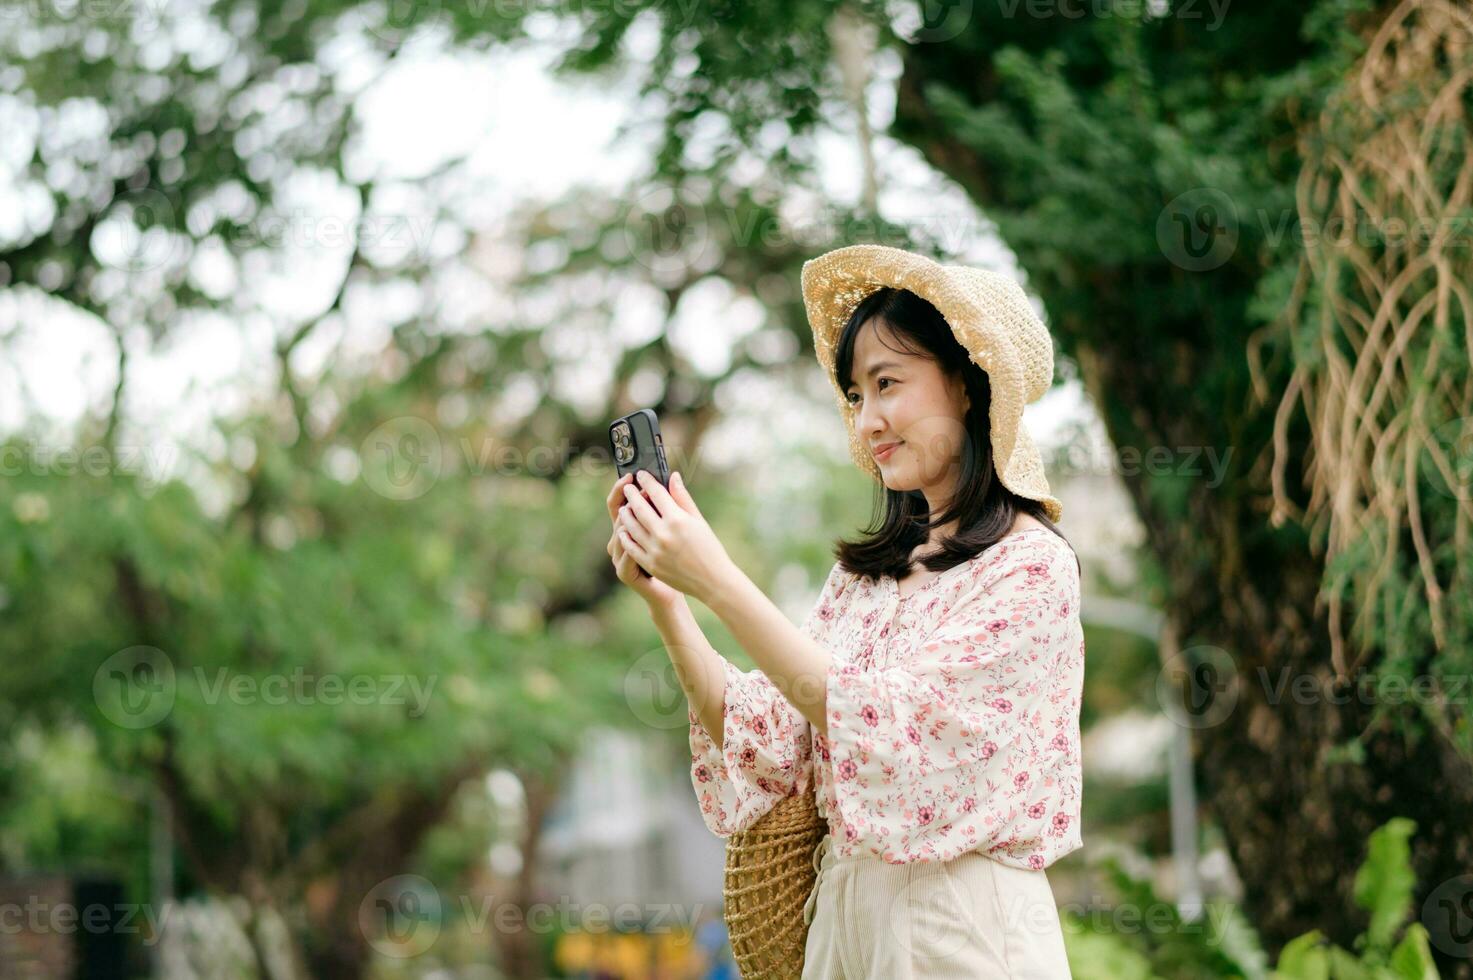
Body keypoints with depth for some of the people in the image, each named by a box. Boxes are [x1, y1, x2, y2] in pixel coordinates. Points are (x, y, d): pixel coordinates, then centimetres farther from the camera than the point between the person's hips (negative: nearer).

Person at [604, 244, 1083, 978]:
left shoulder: (1031, 566, -11)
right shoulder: (867, 570, 10)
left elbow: (884, 727, -22)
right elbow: (769, 740, 2)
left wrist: (717, 582, -24)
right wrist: (666, 604, -8)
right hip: (845, 911, 6)